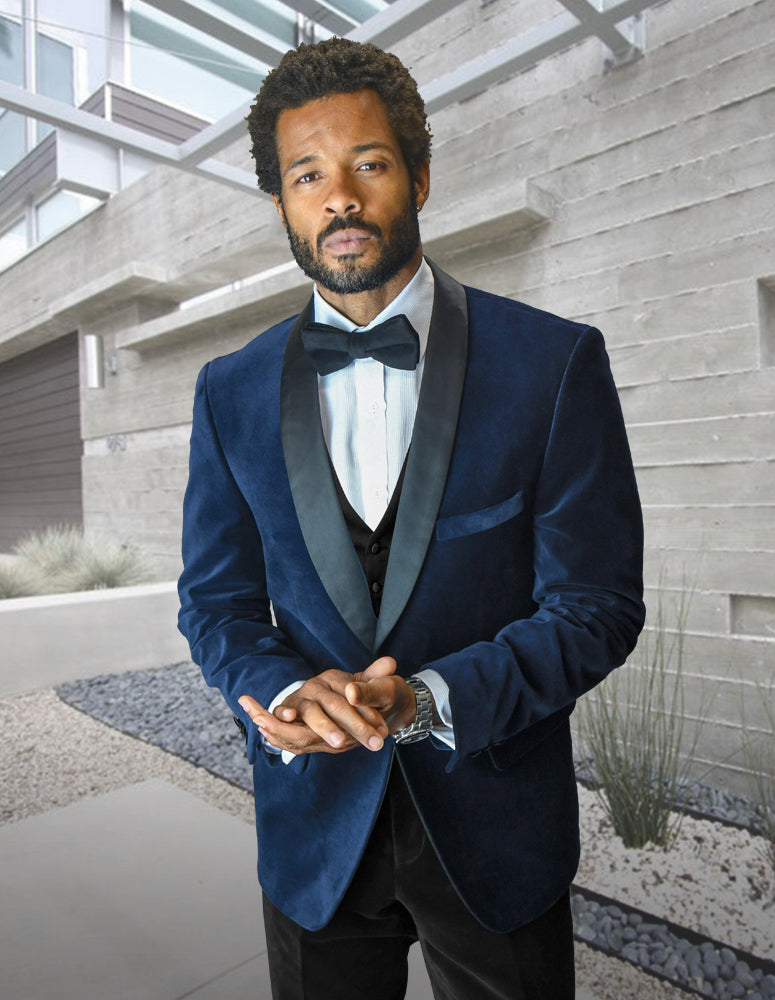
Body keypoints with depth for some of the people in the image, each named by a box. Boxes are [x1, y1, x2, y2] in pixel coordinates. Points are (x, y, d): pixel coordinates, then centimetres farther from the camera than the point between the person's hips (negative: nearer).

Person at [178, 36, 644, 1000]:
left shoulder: (555, 361, -11)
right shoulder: (230, 392, -2)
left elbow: (597, 602, -12)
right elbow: (216, 601, 0)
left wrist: (424, 699, -25)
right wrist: (285, 693, -20)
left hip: (496, 828, -1)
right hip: (312, 828, 3)